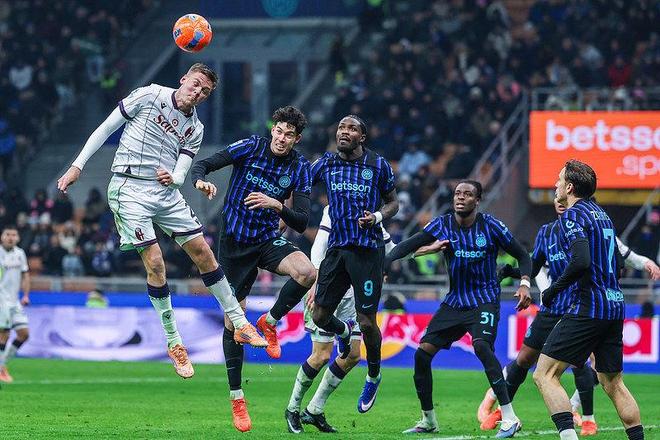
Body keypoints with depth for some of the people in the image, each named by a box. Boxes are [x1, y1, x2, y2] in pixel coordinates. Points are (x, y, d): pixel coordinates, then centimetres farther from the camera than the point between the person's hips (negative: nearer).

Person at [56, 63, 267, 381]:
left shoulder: (195, 129, 9)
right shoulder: (149, 96, -5)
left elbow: (181, 175, 5)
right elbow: (105, 129, -1)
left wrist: (172, 177, -20)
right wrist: (77, 166, -5)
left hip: (166, 192, 5)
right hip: (129, 190, -5)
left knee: (203, 252, 4)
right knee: (155, 263, -12)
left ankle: (238, 322, 16)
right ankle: (174, 344, -2)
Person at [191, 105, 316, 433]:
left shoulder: (299, 168, -7)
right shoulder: (250, 147, -10)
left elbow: (301, 223, -12)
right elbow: (203, 165, -12)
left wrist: (277, 205, -30)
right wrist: (201, 181, -35)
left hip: (269, 240, 1)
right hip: (234, 243, -1)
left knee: (307, 273, -31)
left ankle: (270, 322, -3)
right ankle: (236, 397, 13)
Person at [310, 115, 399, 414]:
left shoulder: (378, 165, -1)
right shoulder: (326, 164, 5)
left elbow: (393, 202, 8)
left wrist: (377, 216, -12)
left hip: (368, 251, -3)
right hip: (337, 249, 3)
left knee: (367, 322, -5)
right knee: (319, 317, 1)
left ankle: (373, 376, 20)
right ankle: (343, 332, 38)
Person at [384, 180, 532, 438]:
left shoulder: (491, 226, -9)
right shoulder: (442, 225, -2)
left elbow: (522, 255, 0)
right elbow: (409, 245, -10)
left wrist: (524, 284, -17)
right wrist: (383, 265, -26)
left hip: (485, 300, -5)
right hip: (454, 301, 5)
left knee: (481, 345, -30)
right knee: (422, 353, -4)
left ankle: (510, 419, -27)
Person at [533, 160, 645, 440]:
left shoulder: (573, 215, -9)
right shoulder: (601, 214, 19)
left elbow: (581, 262, -22)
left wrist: (553, 290, -11)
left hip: (589, 309, -9)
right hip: (615, 305, 9)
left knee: (545, 375, -9)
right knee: (613, 383, 16)